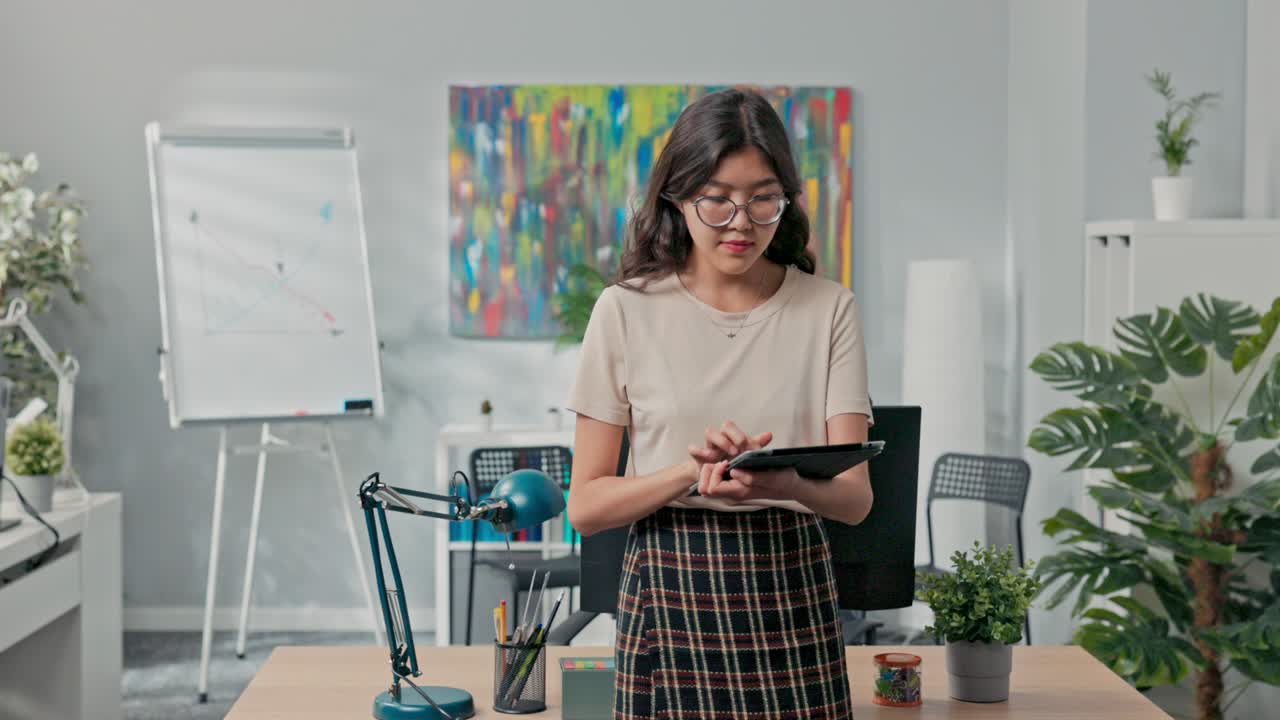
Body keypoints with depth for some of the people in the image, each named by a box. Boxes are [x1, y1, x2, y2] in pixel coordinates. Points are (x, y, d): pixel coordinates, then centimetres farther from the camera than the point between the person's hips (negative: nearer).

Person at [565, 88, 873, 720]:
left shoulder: (828, 308, 1)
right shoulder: (627, 310, -2)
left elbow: (856, 497, -5)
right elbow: (586, 506, -3)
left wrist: (787, 483, -26)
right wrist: (693, 471, -20)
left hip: (792, 593, 1)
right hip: (669, 594, -1)